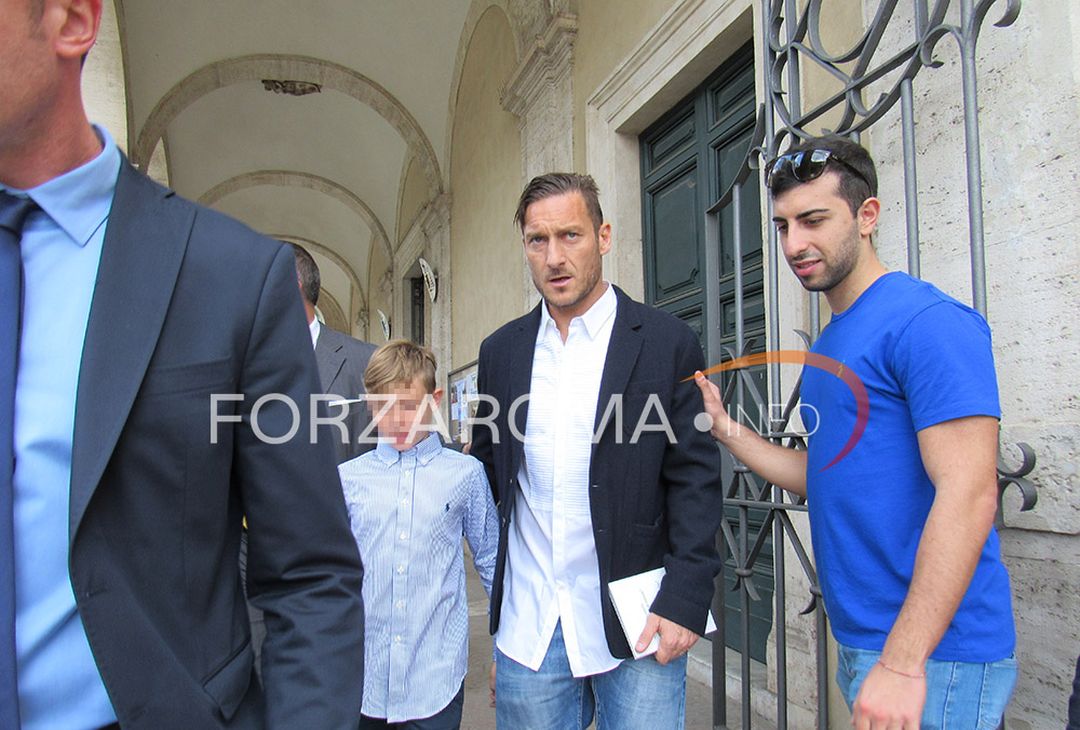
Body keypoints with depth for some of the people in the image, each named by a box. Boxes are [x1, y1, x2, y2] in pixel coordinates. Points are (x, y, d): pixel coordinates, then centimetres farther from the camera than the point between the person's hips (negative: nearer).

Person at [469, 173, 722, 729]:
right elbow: (485, 475, 11)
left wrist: (683, 602, -12)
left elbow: (696, 480, -6)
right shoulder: (500, 350, 6)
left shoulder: (668, 343, -5)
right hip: (527, 629, 3)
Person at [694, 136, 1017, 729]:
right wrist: (725, 431, 5)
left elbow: (968, 495, -22)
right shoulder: (829, 345, 11)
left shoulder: (927, 321, -16)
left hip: (930, 656, -8)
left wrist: (902, 662, -25)